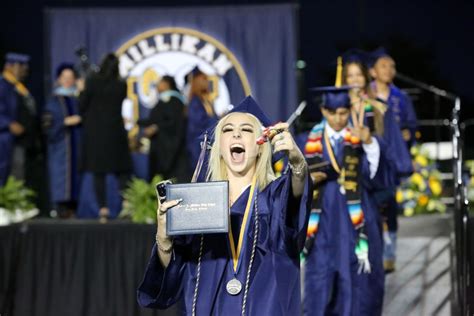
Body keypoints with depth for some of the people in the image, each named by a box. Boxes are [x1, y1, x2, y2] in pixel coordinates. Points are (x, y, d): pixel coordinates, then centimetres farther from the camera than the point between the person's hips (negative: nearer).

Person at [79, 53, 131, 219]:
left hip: (94, 132, -2)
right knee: (121, 170, 9)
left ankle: (103, 207, -2)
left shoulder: (92, 82, -11)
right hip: (115, 132, 2)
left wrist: (81, 91, 10)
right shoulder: (121, 85, -2)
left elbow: (82, 105, -7)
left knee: (98, 172, 4)